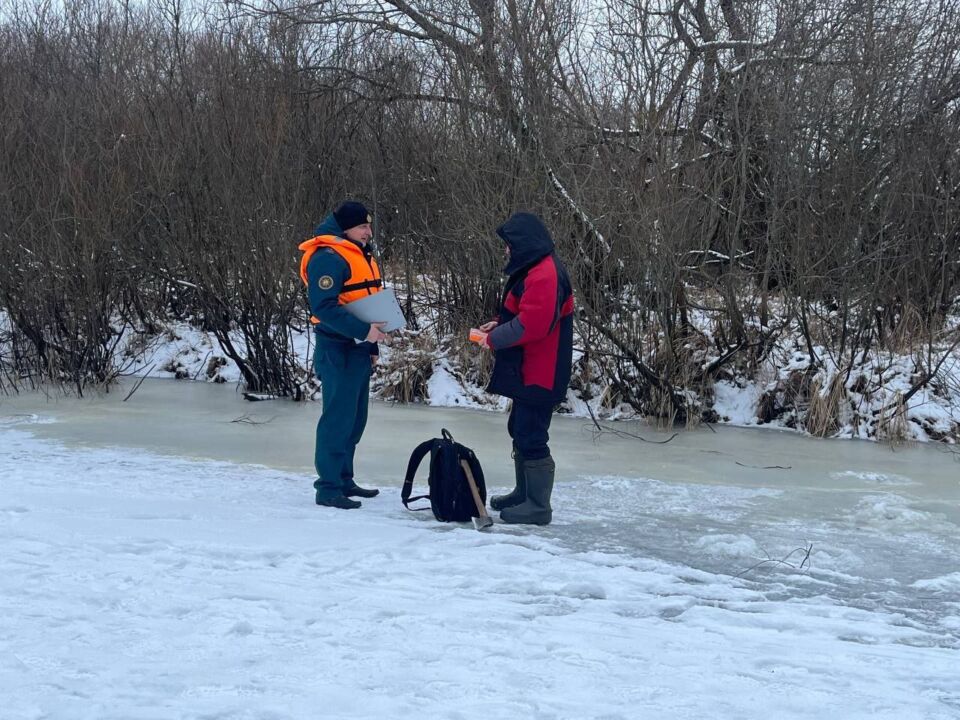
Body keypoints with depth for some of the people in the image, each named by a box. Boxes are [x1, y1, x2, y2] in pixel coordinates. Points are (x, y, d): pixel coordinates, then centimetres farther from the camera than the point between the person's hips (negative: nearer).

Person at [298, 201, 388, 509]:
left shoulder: (360, 255, 16)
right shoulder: (327, 258, -15)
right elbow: (324, 307, -23)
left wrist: (373, 344, 20)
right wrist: (363, 331, -26)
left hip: (359, 350, 10)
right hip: (338, 351, -10)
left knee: (354, 420, 15)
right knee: (338, 419, -7)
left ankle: (343, 480, 24)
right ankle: (328, 487, -3)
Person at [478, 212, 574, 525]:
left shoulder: (544, 275, -20)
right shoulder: (534, 270, 15)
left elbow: (531, 324, -27)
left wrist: (494, 339, -14)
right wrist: (498, 324, 8)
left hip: (538, 375, -11)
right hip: (527, 372, 11)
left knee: (531, 437, -6)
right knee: (520, 431, 19)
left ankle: (539, 506, 0)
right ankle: (524, 494, 31)